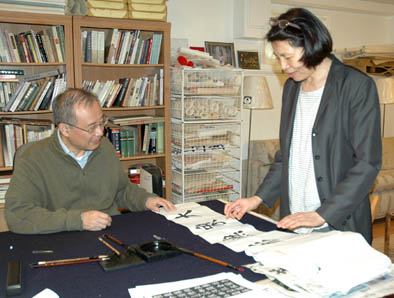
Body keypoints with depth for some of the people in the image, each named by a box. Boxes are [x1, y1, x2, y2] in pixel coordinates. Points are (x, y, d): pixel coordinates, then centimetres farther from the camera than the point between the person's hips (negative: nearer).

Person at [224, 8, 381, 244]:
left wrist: (321, 216, -19)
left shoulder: (358, 86, -9)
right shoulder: (292, 87, 11)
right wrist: (258, 198, 4)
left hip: (339, 225, -5)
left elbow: (368, 163, -13)